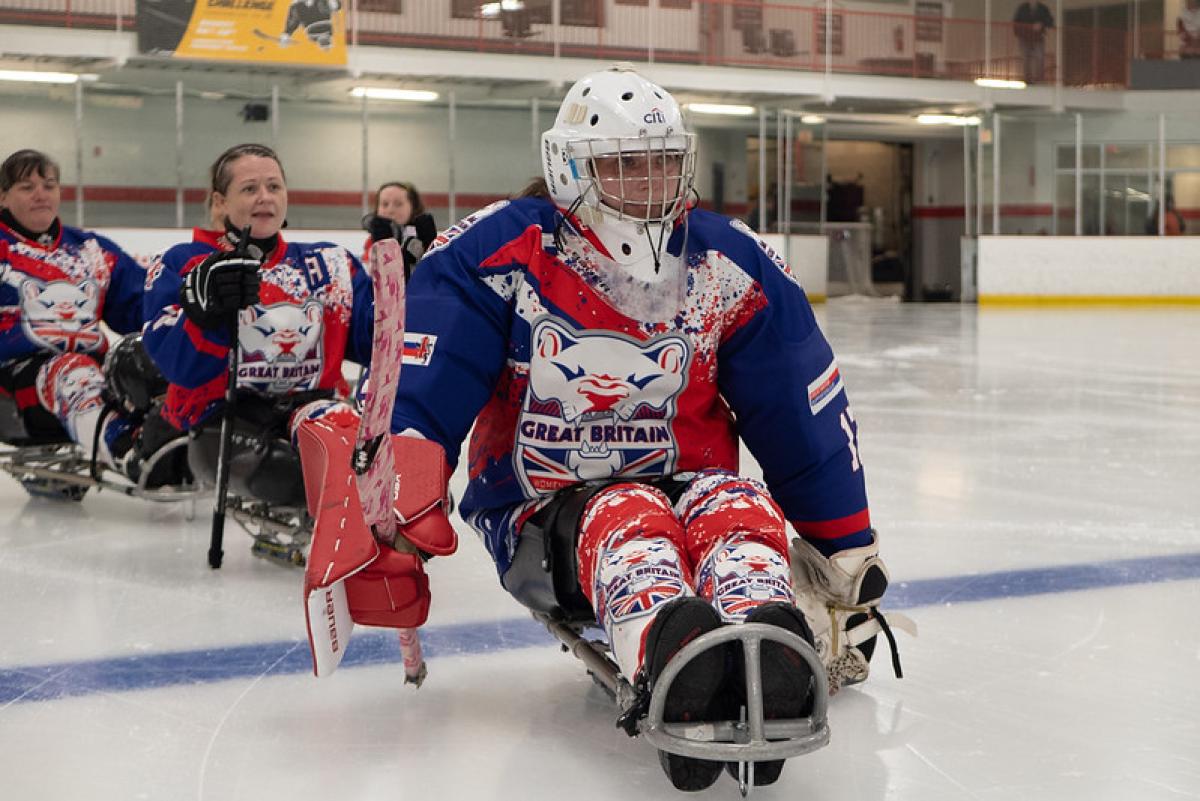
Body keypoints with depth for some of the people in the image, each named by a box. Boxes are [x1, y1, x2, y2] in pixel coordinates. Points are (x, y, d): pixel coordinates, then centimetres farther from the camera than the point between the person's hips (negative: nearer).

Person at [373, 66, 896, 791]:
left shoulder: (731, 263, 0)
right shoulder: (497, 254, -8)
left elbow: (805, 414, 5)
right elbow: (412, 401, -13)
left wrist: (849, 554, 6)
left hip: (686, 488, 2)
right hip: (543, 518, -2)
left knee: (739, 509, -32)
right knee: (628, 521, -36)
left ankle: (767, 668, -65)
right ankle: (675, 669, -69)